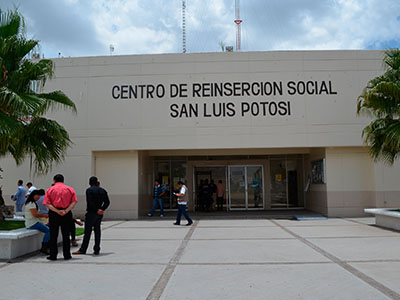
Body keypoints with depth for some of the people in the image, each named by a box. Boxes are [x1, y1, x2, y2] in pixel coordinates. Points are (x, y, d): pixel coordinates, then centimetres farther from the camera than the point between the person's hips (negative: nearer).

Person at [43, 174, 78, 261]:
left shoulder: (50, 190, 4)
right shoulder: (70, 189, 6)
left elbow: (47, 203, -7)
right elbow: (74, 202, -5)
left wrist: (57, 211, -14)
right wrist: (66, 211, -12)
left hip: (53, 214, -1)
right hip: (67, 214, 1)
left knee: (53, 235, 8)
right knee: (66, 235, 7)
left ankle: (53, 255, 10)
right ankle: (67, 255, 9)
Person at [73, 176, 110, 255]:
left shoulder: (89, 190, -9)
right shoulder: (102, 190, 9)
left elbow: (90, 202, -19)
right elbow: (107, 202, 4)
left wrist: (97, 210, -12)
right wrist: (102, 209, -3)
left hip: (91, 213, -5)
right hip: (99, 214, 6)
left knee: (87, 231, 0)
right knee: (97, 230, 9)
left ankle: (83, 250, 6)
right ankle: (96, 250, 9)